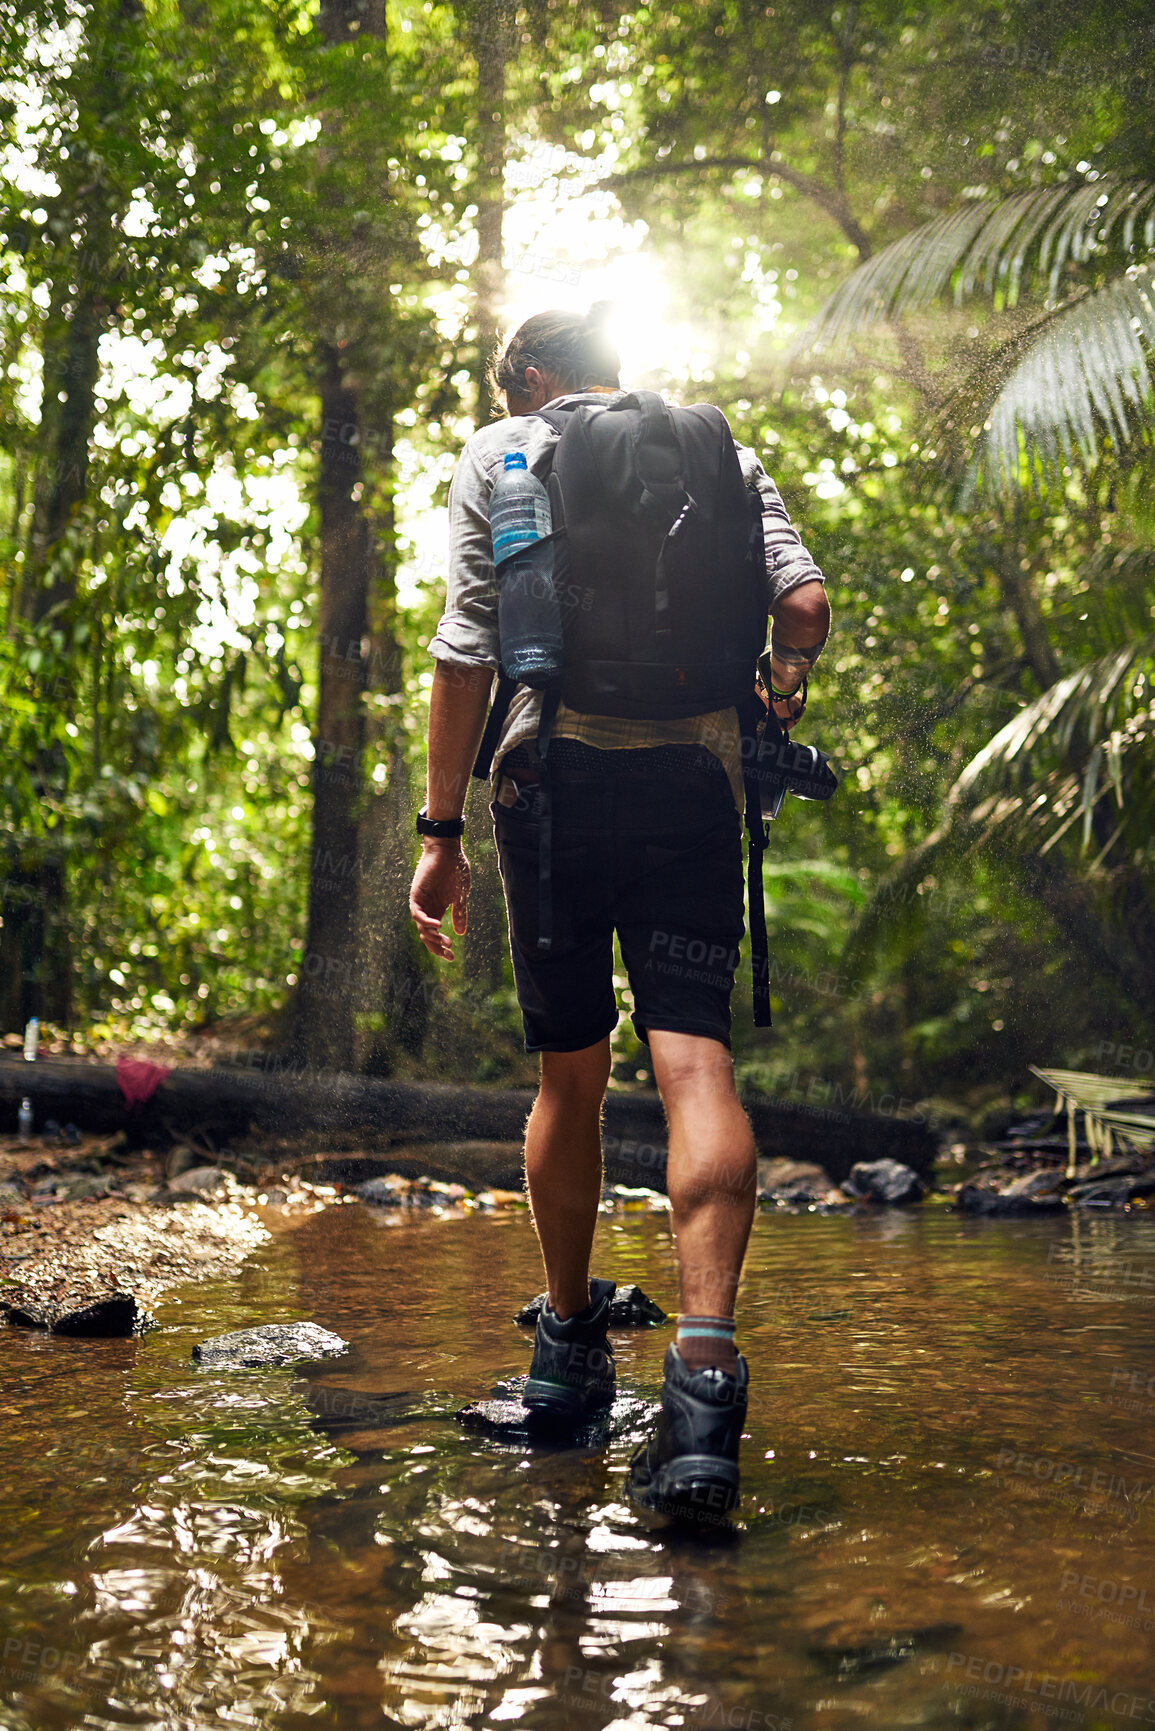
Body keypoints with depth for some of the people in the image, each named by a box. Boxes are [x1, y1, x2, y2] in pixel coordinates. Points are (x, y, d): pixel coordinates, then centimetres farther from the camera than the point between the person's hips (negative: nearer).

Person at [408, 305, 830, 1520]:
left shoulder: (498, 454, 12)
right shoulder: (725, 454, 17)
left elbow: (465, 651, 2)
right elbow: (804, 605, 3)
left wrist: (440, 831, 2)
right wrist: (784, 689, 25)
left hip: (553, 776, 0)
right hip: (691, 780, 1)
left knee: (569, 1074, 11)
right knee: (694, 1058, -10)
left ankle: (569, 1347, 22)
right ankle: (705, 1361, -27)